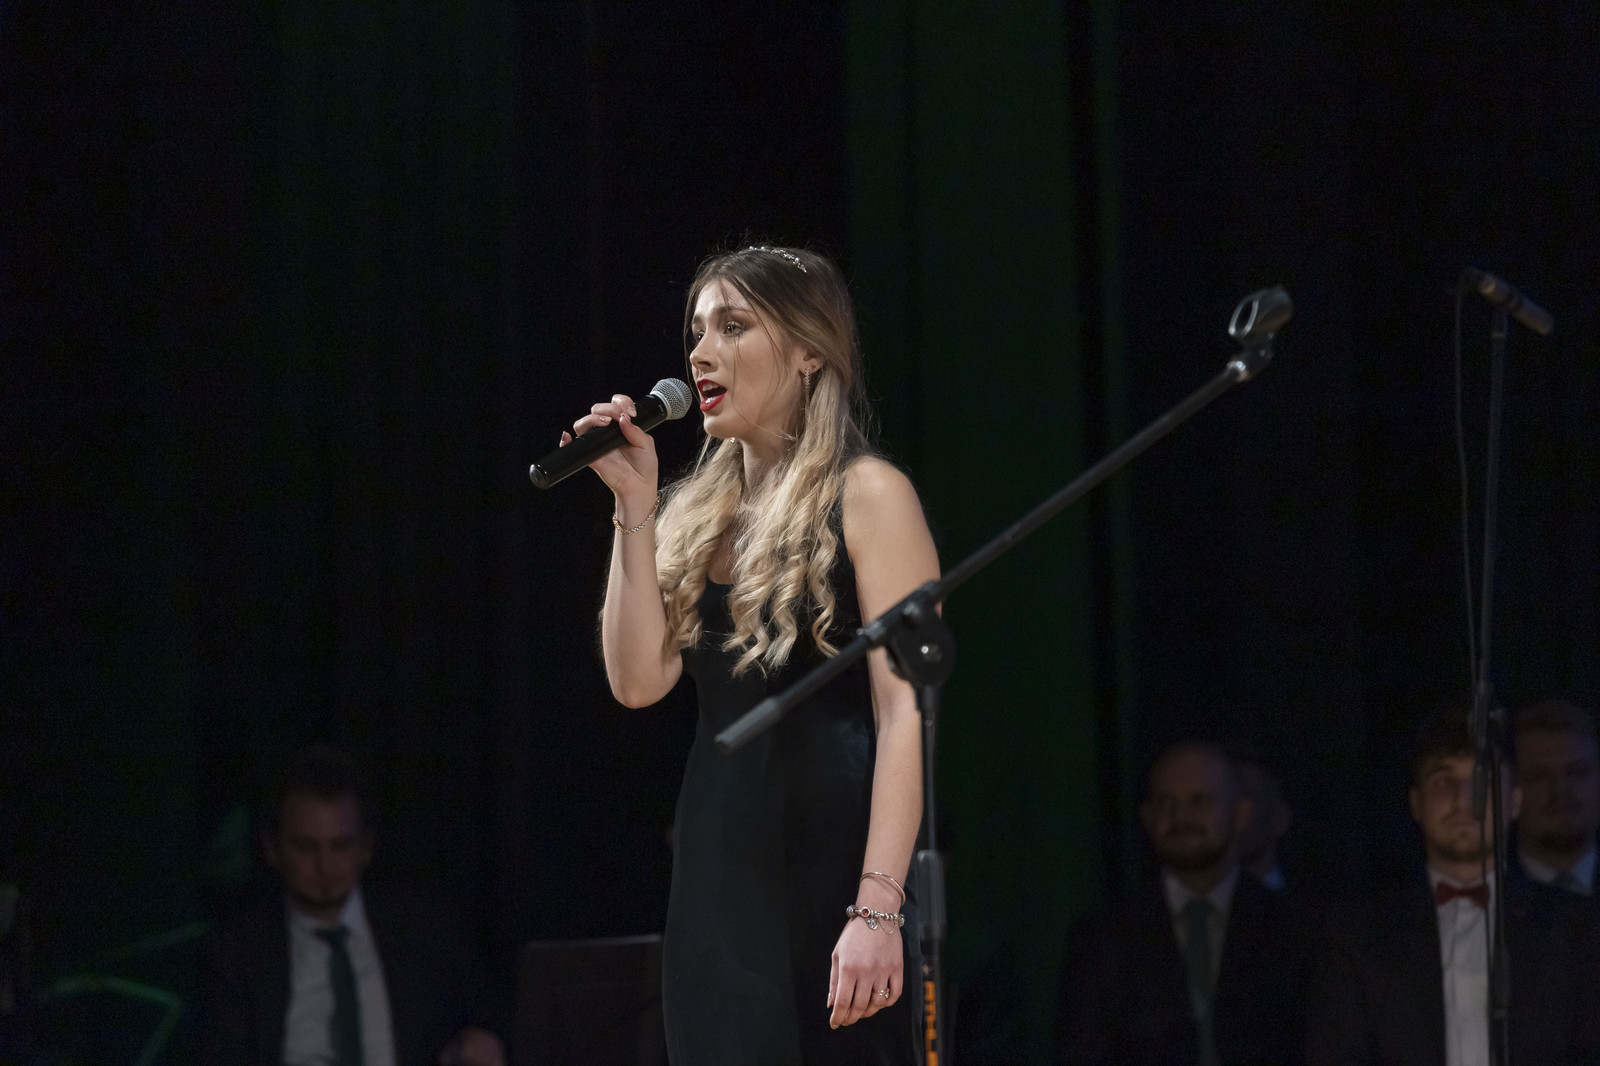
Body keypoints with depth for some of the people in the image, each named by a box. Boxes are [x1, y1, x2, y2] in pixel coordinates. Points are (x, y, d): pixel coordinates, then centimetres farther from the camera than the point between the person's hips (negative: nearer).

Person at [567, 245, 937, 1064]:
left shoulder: (864, 496, -3)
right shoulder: (698, 514, 16)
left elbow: (905, 713, -12)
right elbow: (638, 679, 4)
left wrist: (878, 909, -21)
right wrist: (634, 508, 0)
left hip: (830, 864, -6)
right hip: (717, 881, 6)